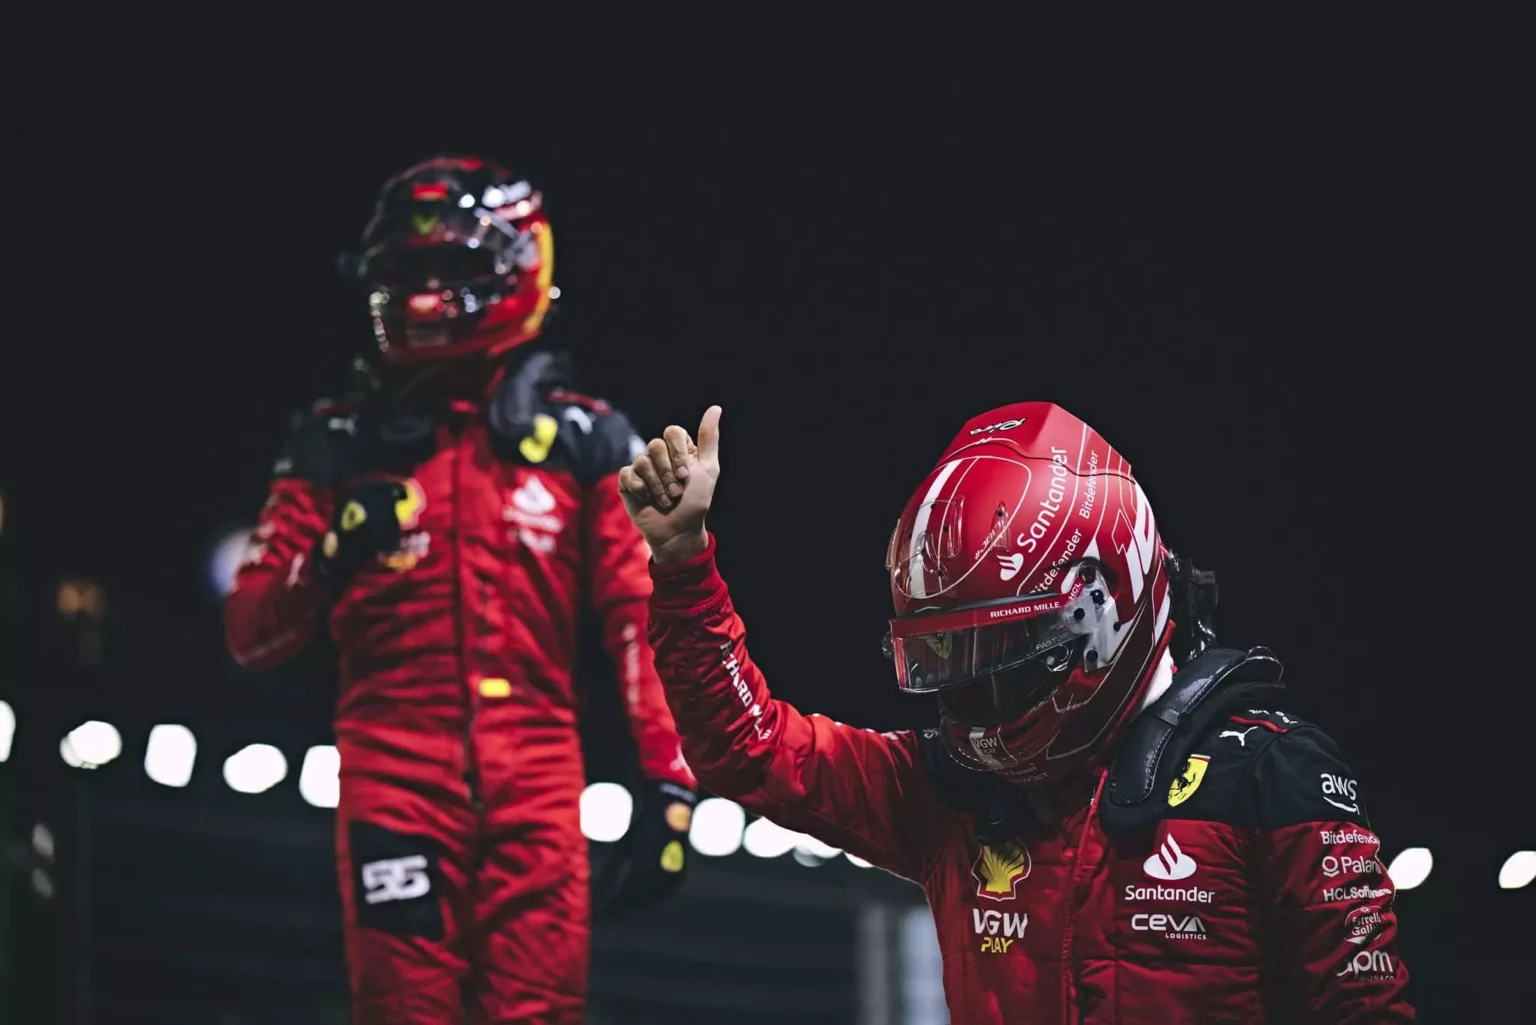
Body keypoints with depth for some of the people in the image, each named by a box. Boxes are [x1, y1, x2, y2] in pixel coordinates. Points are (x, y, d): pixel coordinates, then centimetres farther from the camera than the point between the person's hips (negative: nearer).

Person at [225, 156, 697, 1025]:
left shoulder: (582, 440, 9)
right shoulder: (344, 444, 10)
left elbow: (648, 619, 8)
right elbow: (252, 634, 8)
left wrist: (670, 786, 1)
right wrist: (331, 558, -11)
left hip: (535, 789, 0)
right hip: (394, 780, 0)